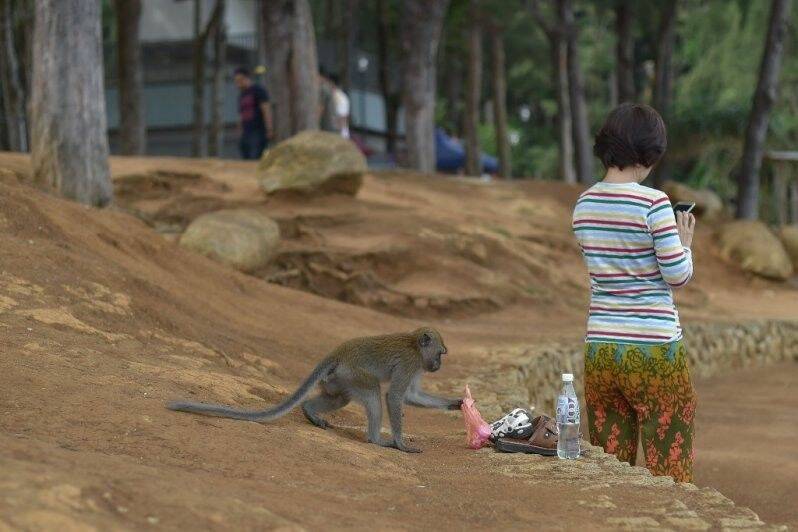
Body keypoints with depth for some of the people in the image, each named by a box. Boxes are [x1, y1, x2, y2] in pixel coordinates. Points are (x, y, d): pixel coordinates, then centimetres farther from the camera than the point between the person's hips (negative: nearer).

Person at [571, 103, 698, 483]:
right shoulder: (653, 203, -13)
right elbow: (678, 276, -9)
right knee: (670, 471, 4)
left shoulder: (584, 205, 5)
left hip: (599, 348, 6)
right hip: (654, 350, -5)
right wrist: (684, 241, 9)